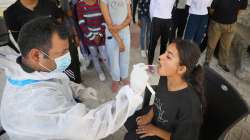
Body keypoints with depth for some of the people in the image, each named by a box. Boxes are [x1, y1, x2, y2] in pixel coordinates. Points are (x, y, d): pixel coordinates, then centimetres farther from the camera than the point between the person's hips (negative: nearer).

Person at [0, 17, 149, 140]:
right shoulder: (38, 102, -42)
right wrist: (134, 91, -38)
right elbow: (93, 126, -43)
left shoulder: (34, 67, -15)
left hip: (61, 126, 7)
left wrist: (78, 90, -9)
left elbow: (56, 83, 6)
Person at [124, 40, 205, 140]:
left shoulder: (190, 104, -39)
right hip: (156, 117, 5)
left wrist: (155, 130, -14)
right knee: (128, 120, 11)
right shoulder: (165, 77, -21)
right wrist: (150, 115, -3)